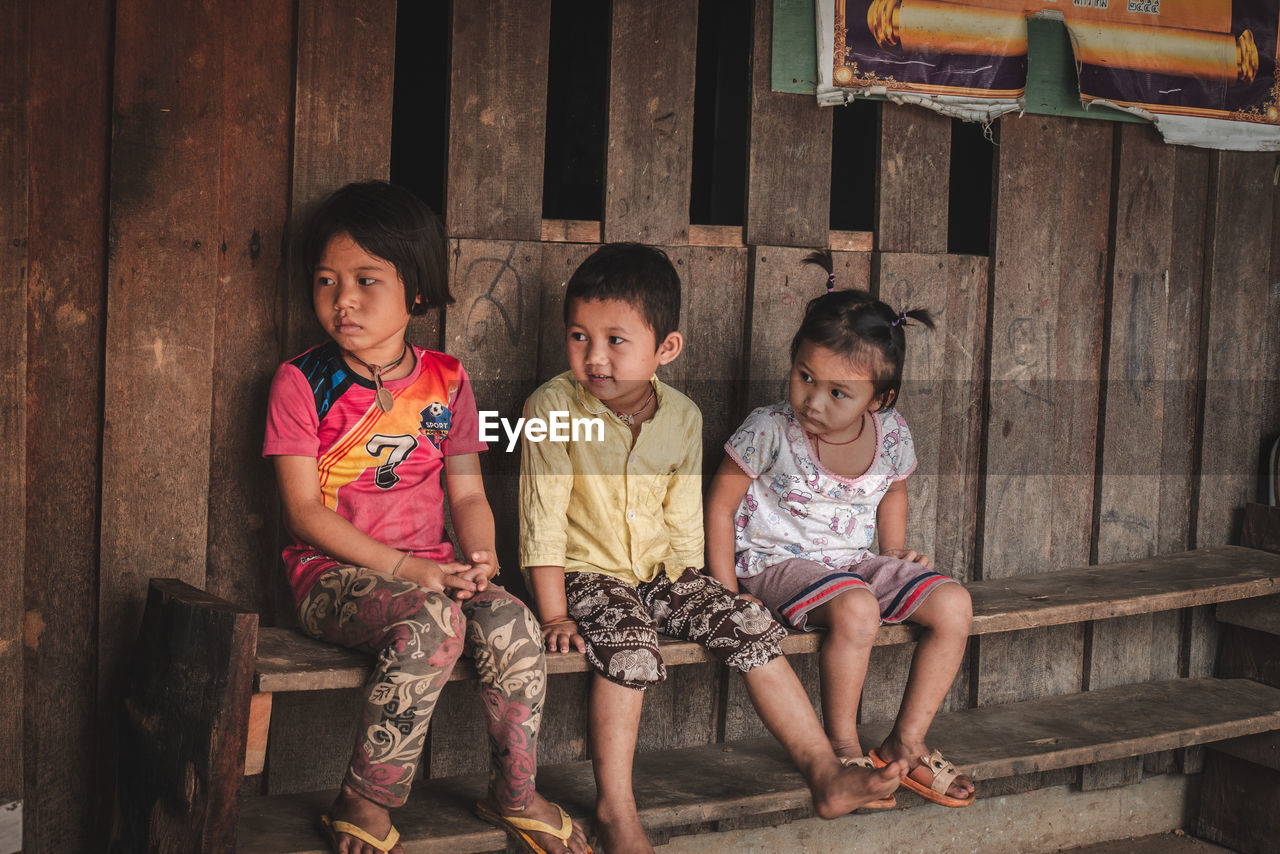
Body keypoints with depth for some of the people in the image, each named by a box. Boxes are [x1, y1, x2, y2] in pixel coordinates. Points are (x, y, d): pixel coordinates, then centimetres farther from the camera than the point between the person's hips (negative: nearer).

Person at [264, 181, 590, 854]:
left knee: (512, 624, -25)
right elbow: (304, 512, -8)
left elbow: (467, 494, 12)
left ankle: (514, 796, -3)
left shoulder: (446, 381, 10)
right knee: (433, 624, -34)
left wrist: (480, 559, -11)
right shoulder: (302, 383, -3)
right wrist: (404, 567, -18)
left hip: (431, 567, 4)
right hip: (332, 572, -4)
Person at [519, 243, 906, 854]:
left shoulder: (681, 418, 0)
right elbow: (543, 519, -13)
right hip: (587, 572, -4)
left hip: (660, 572, 5)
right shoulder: (552, 408, -13)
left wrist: (691, 589, 1)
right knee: (629, 644, -32)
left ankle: (824, 772, -3)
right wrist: (554, 616, -15)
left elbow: (684, 522, 9)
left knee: (750, 628, -10)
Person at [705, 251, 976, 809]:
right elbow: (720, 504, -8)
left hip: (856, 562, 6)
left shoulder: (891, 435, -4)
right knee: (856, 610, -35)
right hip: (778, 562, -6)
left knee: (953, 605, -11)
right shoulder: (770, 433, -17)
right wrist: (725, 590, -13)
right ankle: (843, 750, -14)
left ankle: (906, 746, 0)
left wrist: (896, 554, 10)